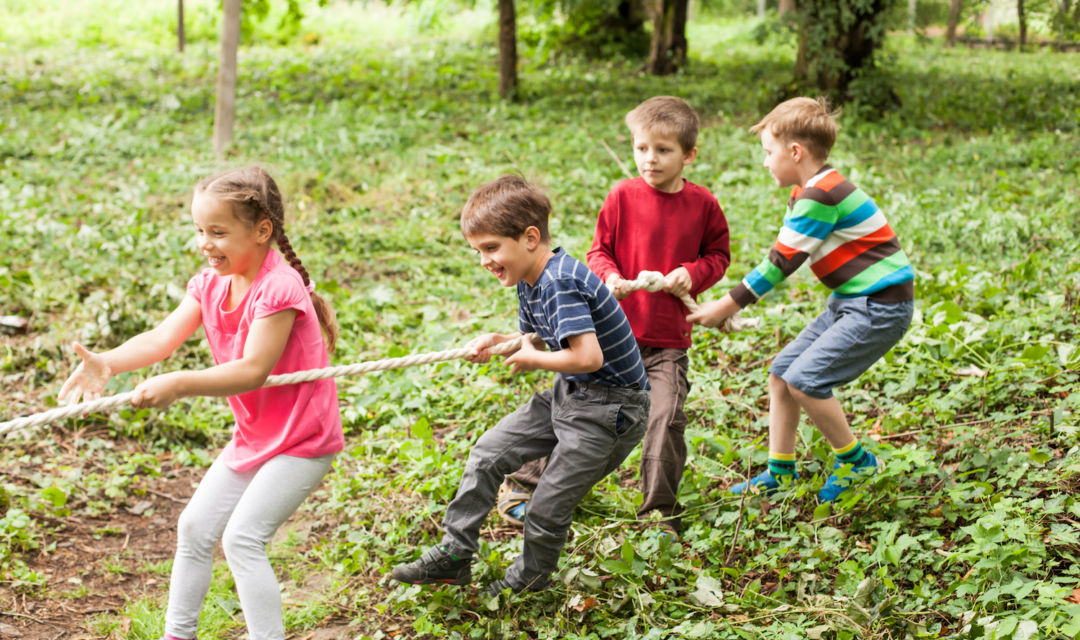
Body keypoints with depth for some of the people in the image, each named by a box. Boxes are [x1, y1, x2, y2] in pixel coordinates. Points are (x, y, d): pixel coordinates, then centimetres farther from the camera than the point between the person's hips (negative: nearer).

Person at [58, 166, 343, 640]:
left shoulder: (279, 288, -26)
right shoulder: (211, 284, 0)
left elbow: (252, 371, -33)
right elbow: (162, 338, -11)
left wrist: (178, 384, -42)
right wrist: (107, 363, -29)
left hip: (302, 440, -9)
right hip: (252, 436, 9)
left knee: (243, 537, -17)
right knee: (194, 528, 12)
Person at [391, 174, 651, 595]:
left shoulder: (561, 283, -27)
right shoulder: (529, 281, 3)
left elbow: (588, 356, -36)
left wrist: (532, 360, -19)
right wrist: (498, 342, -3)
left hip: (611, 407, -10)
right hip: (569, 394, 10)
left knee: (548, 507, -2)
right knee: (488, 453, 9)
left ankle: (530, 578, 26)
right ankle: (453, 555, 18)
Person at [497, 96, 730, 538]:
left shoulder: (702, 204, -1)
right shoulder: (623, 197, -3)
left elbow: (718, 255, 11)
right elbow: (599, 250, 5)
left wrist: (692, 273, -8)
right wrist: (610, 277, -15)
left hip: (669, 340, 0)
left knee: (666, 418, -10)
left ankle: (660, 513, 8)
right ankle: (524, 485, 21)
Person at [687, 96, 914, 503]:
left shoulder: (821, 195, -20)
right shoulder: (808, 193, 11)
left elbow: (782, 262, -19)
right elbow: (780, 259, 13)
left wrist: (727, 305, -13)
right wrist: (732, 303, 6)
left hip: (882, 305, -10)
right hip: (852, 301, 10)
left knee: (804, 379, -16)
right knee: (781, 372, 8)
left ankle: (855, 460, 3)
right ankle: (780, 471, 18)